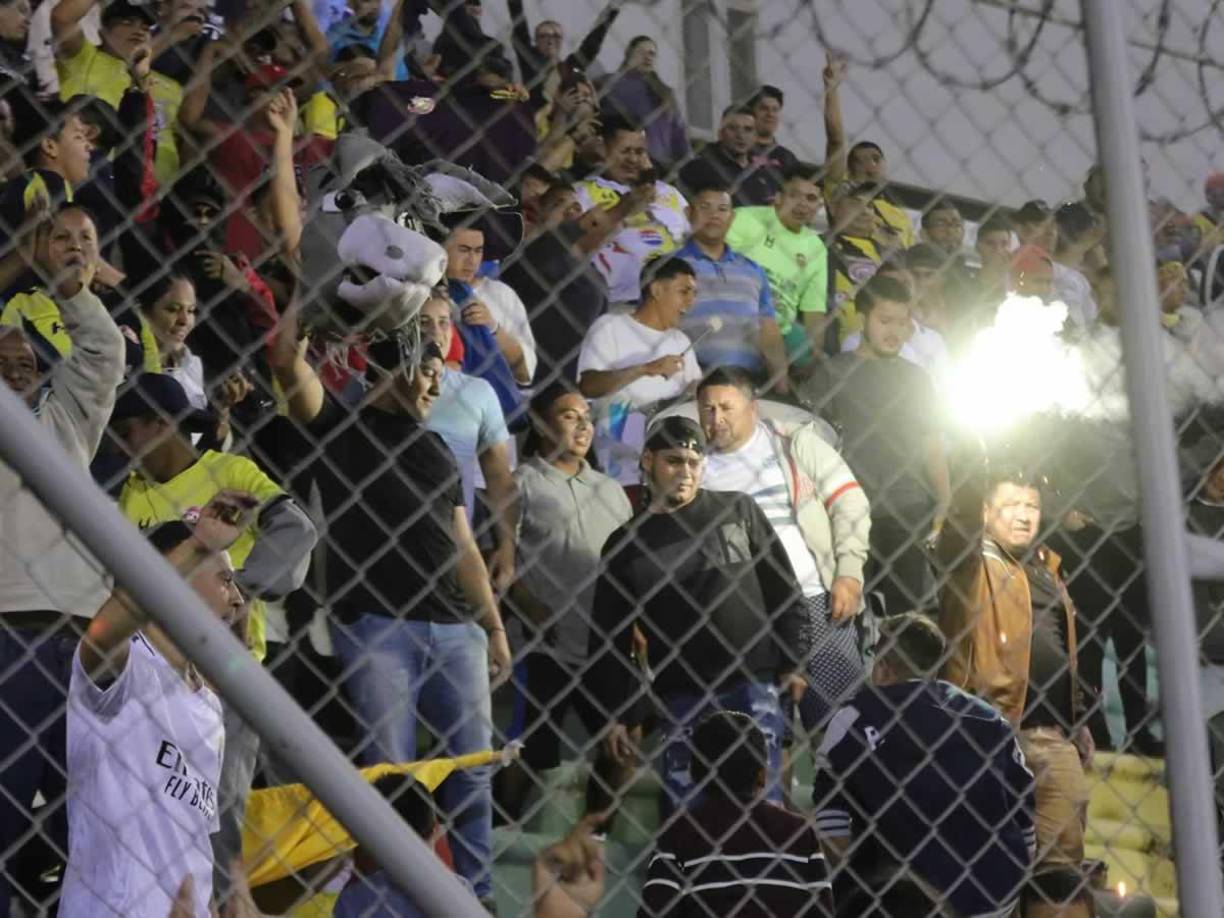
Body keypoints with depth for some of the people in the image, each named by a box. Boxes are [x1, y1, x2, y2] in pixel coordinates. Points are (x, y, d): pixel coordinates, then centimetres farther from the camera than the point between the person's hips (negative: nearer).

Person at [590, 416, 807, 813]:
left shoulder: (739, 512, 5)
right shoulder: (626, 544, 8)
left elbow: (784, 590, 8)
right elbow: (609, 639, 10)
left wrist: (792, 663, 3)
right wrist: (615, 715, 4)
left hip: (753, 683, -1)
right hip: (680, 697, 1)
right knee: (680, 806, -1)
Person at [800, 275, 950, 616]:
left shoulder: (916, 377, 12)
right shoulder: (836, 371, 2)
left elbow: (932, 444, 14)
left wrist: (942, 503, 9)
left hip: (909, 513, 3)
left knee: (904, 606, 5)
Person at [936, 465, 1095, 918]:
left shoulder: (1047, 569, 22)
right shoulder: (973, 565, 3)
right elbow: (960, 525, -19)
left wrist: (1077, 719, 24)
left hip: (1055, 737, 6)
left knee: (1063, 854, 2)